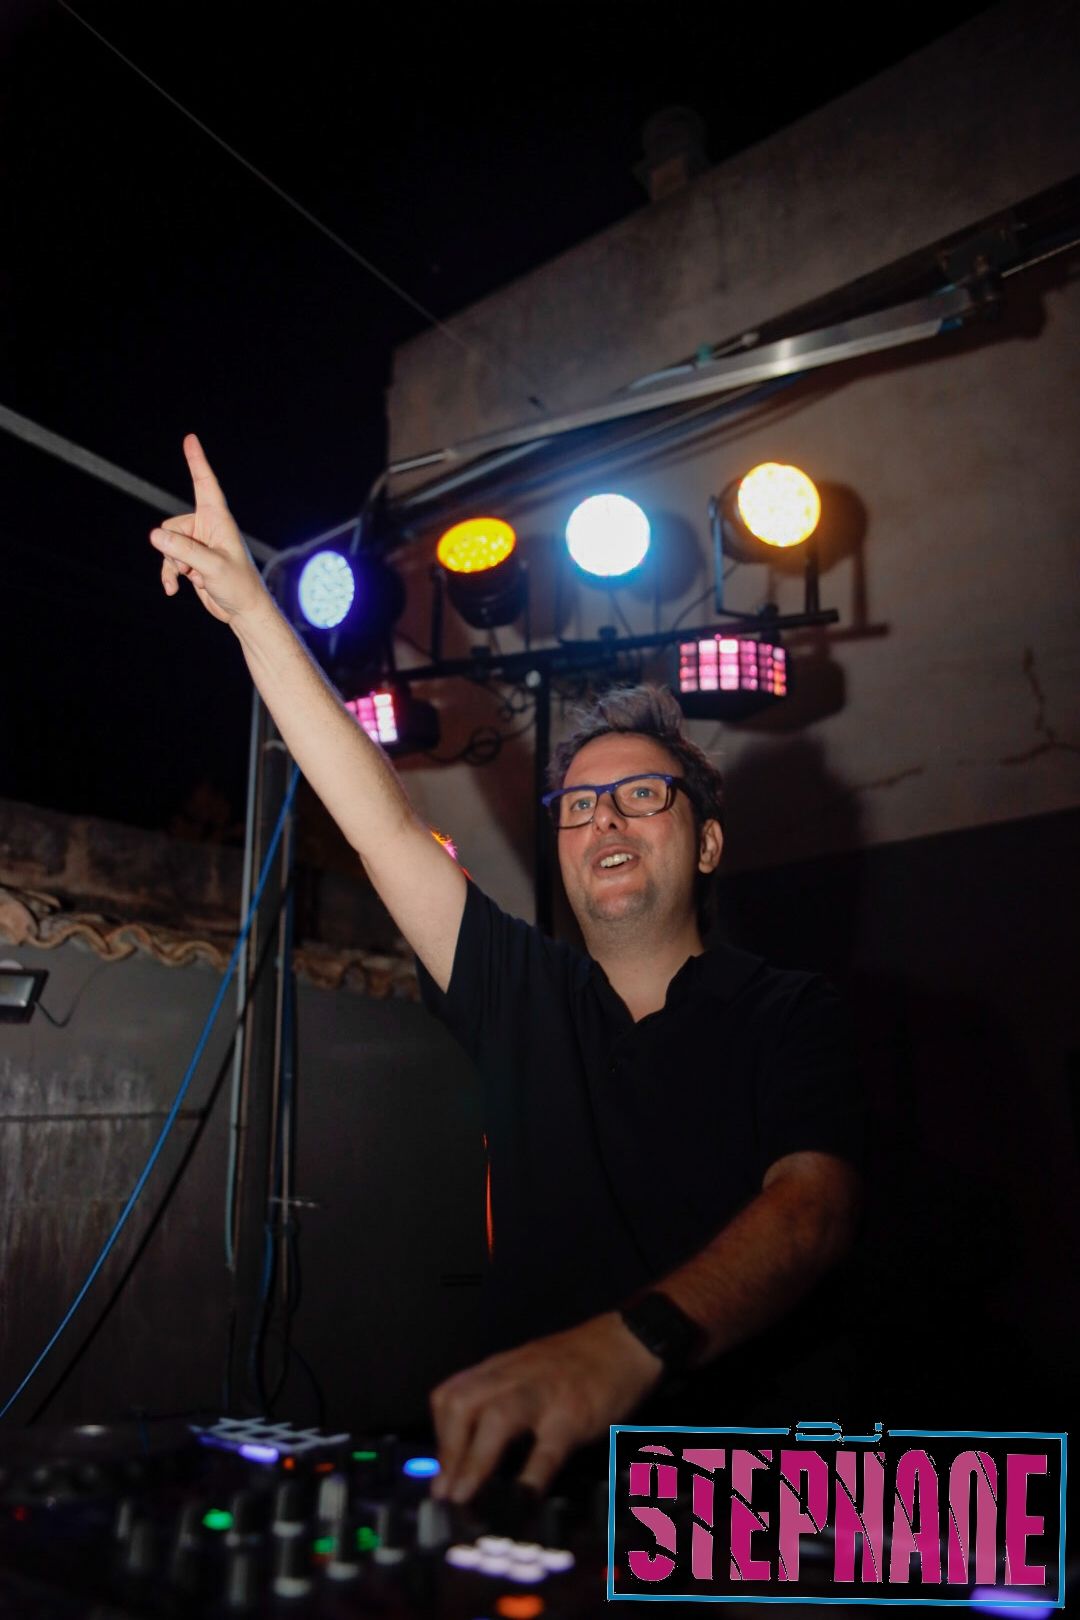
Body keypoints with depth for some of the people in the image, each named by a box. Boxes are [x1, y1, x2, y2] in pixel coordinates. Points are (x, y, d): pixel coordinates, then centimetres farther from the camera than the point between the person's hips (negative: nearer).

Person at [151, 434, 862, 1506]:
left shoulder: (785, 1013, 1)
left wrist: (632, 1341, -37)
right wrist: (249, 609, 3)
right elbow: (383, 824, 5)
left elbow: (814, 1210, -17)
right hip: (541, 1457, 3)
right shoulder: (525, 997, 9)